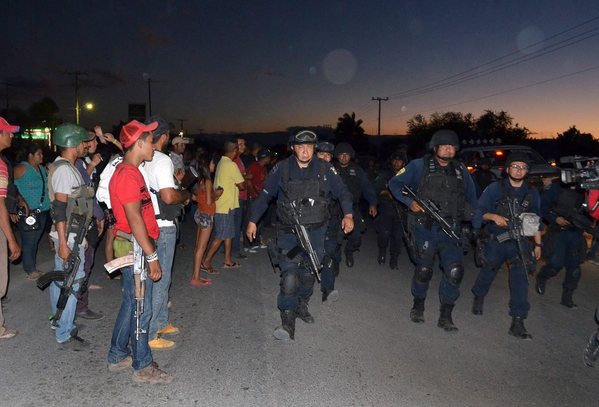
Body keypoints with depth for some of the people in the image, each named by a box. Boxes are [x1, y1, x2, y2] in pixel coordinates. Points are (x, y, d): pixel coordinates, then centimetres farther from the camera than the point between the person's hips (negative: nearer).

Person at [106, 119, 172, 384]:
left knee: (130, 303, 18)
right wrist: (151, 256, -21)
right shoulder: (127, 174, -17)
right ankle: (143, 367, 12)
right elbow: (134, 218, -22)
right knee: (141, 308, 0)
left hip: (136, 246, 10)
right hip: (135, 247, -10)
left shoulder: (131, 171, 14)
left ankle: (118, 357, 31)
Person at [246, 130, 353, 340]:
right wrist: (253, 221, 3)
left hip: (315, 232, 2)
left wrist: (348, 214, -9)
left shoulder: (325, 169, -1)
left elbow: (343, 192, 7)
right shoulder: (281, 169, -3)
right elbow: (265, 195, 4)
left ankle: (301, 305, 38)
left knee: (309, 273, 13)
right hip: (289, 233, -2)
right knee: (289, 276, -12)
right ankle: (288, 321, -4)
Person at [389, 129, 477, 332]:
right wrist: (409, 202, -13)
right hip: (425, 228, -3)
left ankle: (445, 316, 8)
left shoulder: (461, 170, 10)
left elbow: (471, 199, 21)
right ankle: (418, 306, 30)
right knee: (424, 270, 5)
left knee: (454, 271, -8)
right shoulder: (420, 166, -1)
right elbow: (394, 183, 0)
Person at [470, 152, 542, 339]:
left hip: (520, 243, 2)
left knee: (520, 279, -8)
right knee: (488, 272, 14)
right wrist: (494, 216, -23)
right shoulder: (495, 188, -4)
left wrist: (538, 244, 14)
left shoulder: (532, 192, 7)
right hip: (496, 241, -2)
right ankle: (478, 298, 43)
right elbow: (479, 211, -4)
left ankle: (517, 323, -5)